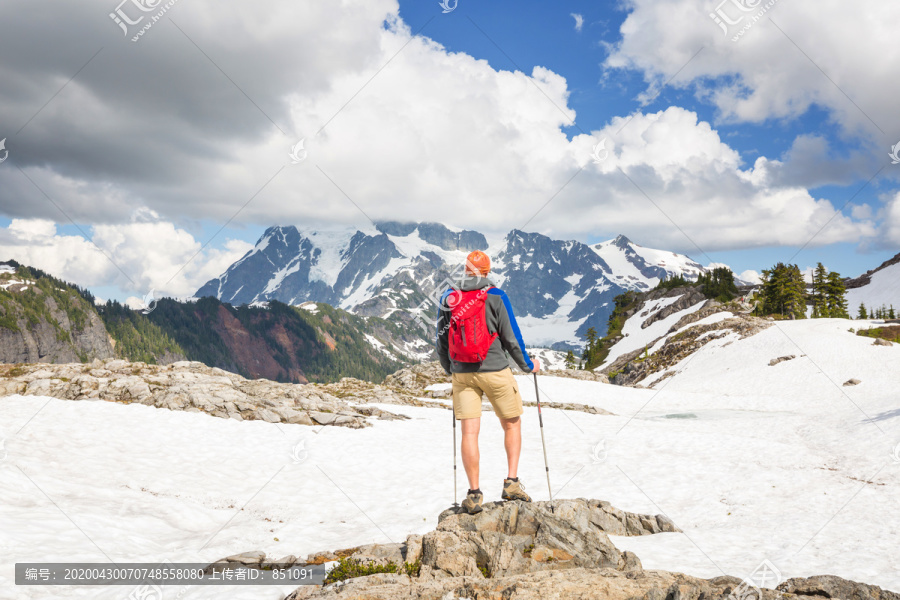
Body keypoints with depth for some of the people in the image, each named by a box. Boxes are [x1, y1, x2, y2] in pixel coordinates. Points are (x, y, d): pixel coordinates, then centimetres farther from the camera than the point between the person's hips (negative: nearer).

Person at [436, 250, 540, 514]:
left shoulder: (447, 298, 5)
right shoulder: (495, 296, -5)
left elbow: (442, 341, 11)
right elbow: (511, 337, -3)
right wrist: (527, 364, 13)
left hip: (462, 373, 3)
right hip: (495, 371, -2)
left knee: (469, 432, 2)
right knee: (512, 424, 15)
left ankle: (474, 493, 1)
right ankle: (511, 482, 9)